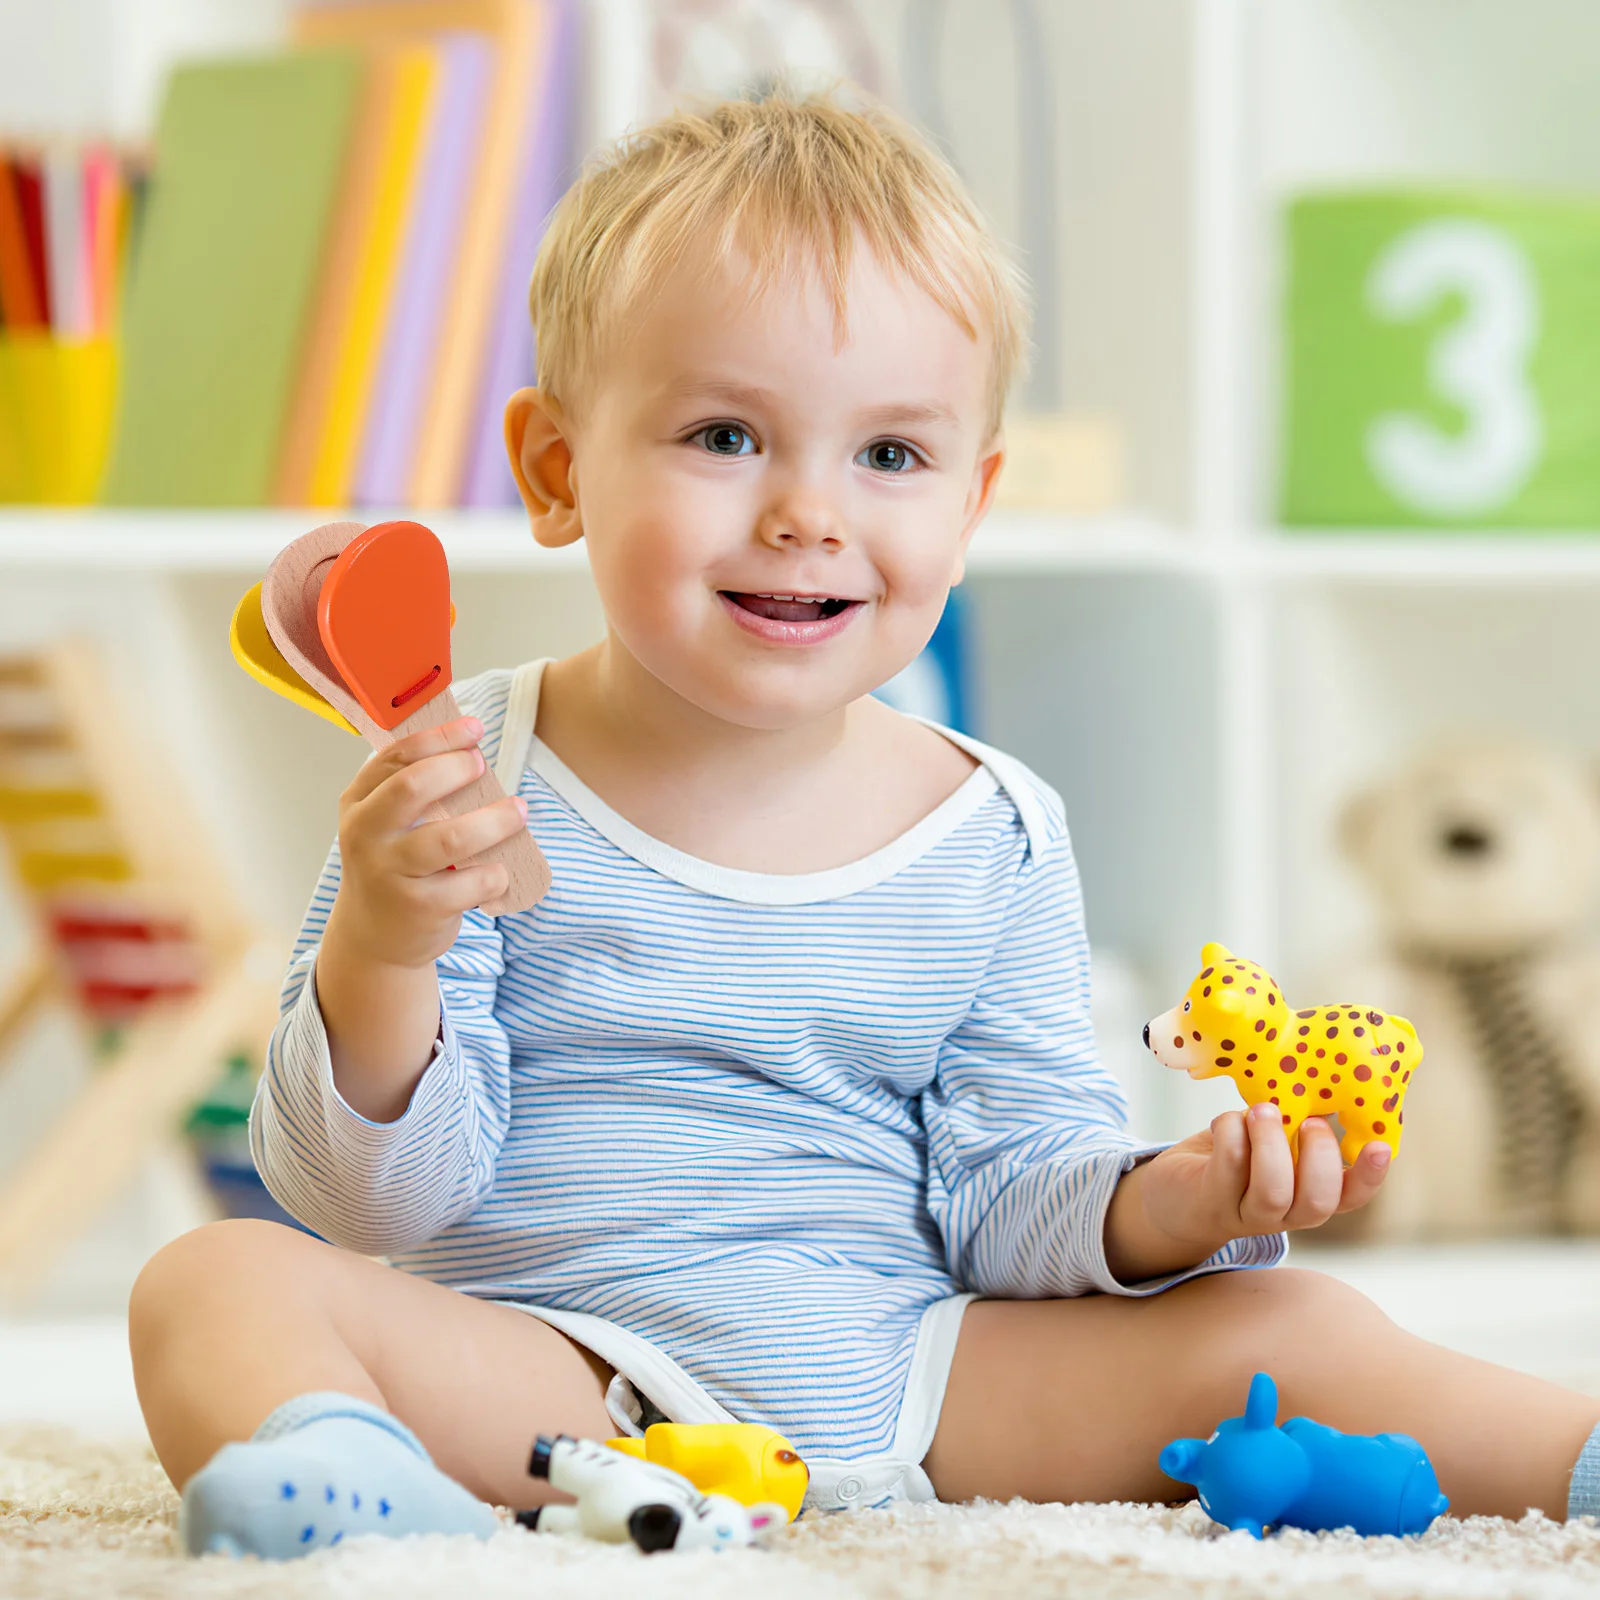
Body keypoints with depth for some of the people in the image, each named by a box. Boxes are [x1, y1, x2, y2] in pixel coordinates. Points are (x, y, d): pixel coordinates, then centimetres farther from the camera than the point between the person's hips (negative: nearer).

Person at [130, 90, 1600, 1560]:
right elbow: (379, 1198, -8)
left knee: (1268, 1322, -11)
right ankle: (313, 1464, -57)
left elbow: (1002, 1208, 6)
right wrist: (379, 959, -27)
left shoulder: (994, 840, 5)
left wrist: (1160, 1208, -16)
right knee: (224, 1282, -29)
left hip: (890, 1384, 3)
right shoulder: (462, 787, -5)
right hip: (545, 1371, -3)